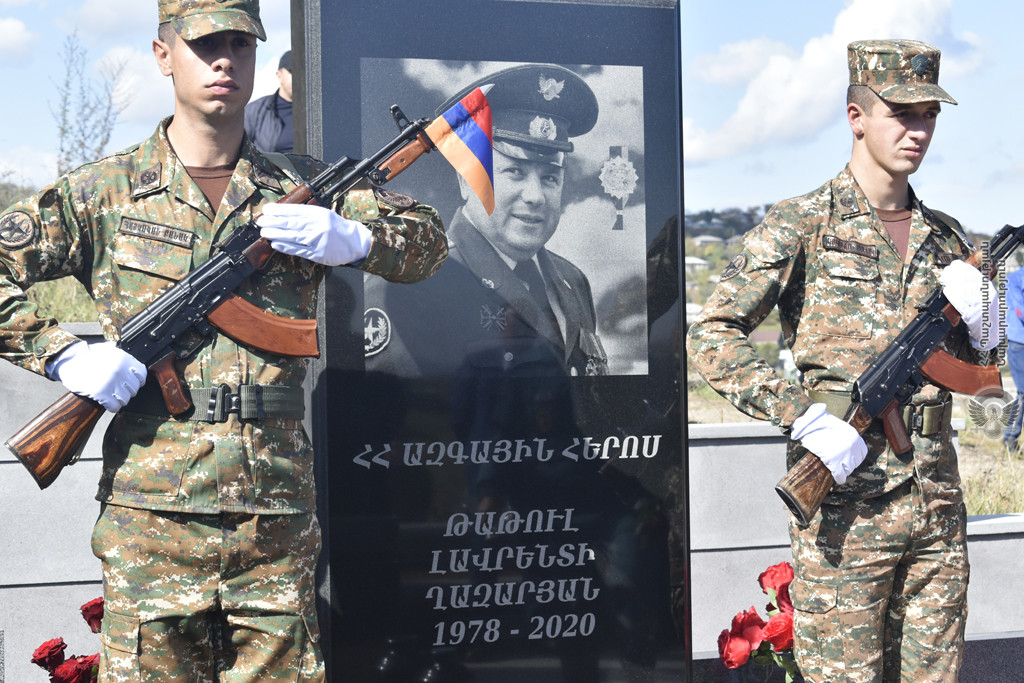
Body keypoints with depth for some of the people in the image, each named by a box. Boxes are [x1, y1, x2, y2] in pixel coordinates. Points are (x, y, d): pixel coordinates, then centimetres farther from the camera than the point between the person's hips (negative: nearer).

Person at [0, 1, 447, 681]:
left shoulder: (302, 187, 11)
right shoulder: (106, 190, 5)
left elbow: (428, 241, 12)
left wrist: (349, 238, -9)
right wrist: (65, 353, -10)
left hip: (278, 520, 2)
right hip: (150, 518, -1)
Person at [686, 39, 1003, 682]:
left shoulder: (946, 236, 12)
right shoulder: (800, 225, -4)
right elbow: (712, 336, -10)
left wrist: (979, 332, -2)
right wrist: (801, 413, -20)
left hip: (938, 503, 5)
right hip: (844, 500, -5)